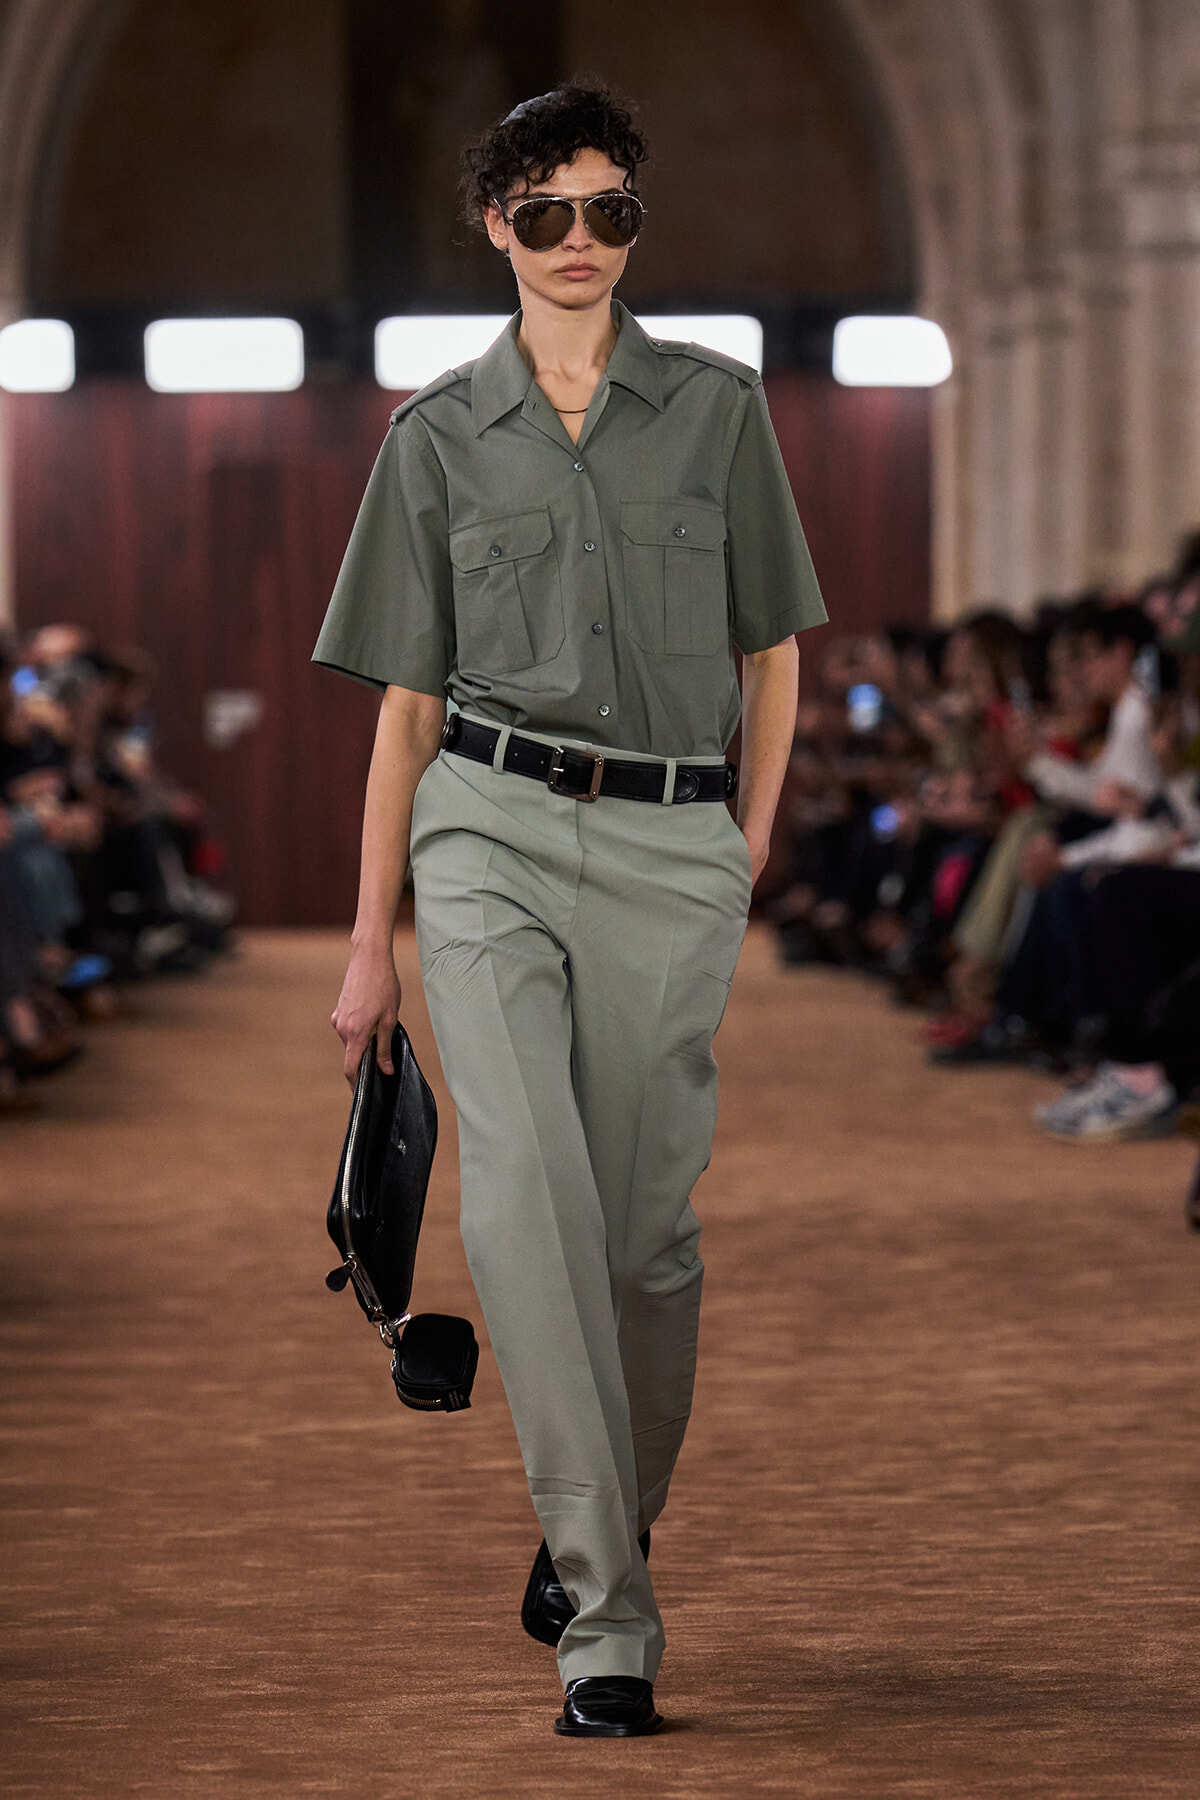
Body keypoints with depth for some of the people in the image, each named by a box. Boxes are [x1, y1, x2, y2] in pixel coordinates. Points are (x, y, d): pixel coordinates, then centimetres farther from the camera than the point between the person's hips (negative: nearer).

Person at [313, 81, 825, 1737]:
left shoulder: (717, 408, 8)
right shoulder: (440, 434, 9)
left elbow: (773, 651, 14)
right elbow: (409, 699, 11)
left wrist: (750, 850, 5)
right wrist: (373, 935, 8)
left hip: (672, 849, 1)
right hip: (493, 827, -1)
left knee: (646, 1219, 1)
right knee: (525, 1194, -16)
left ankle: (604, 1529, 27)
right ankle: (607, 1618, -17)